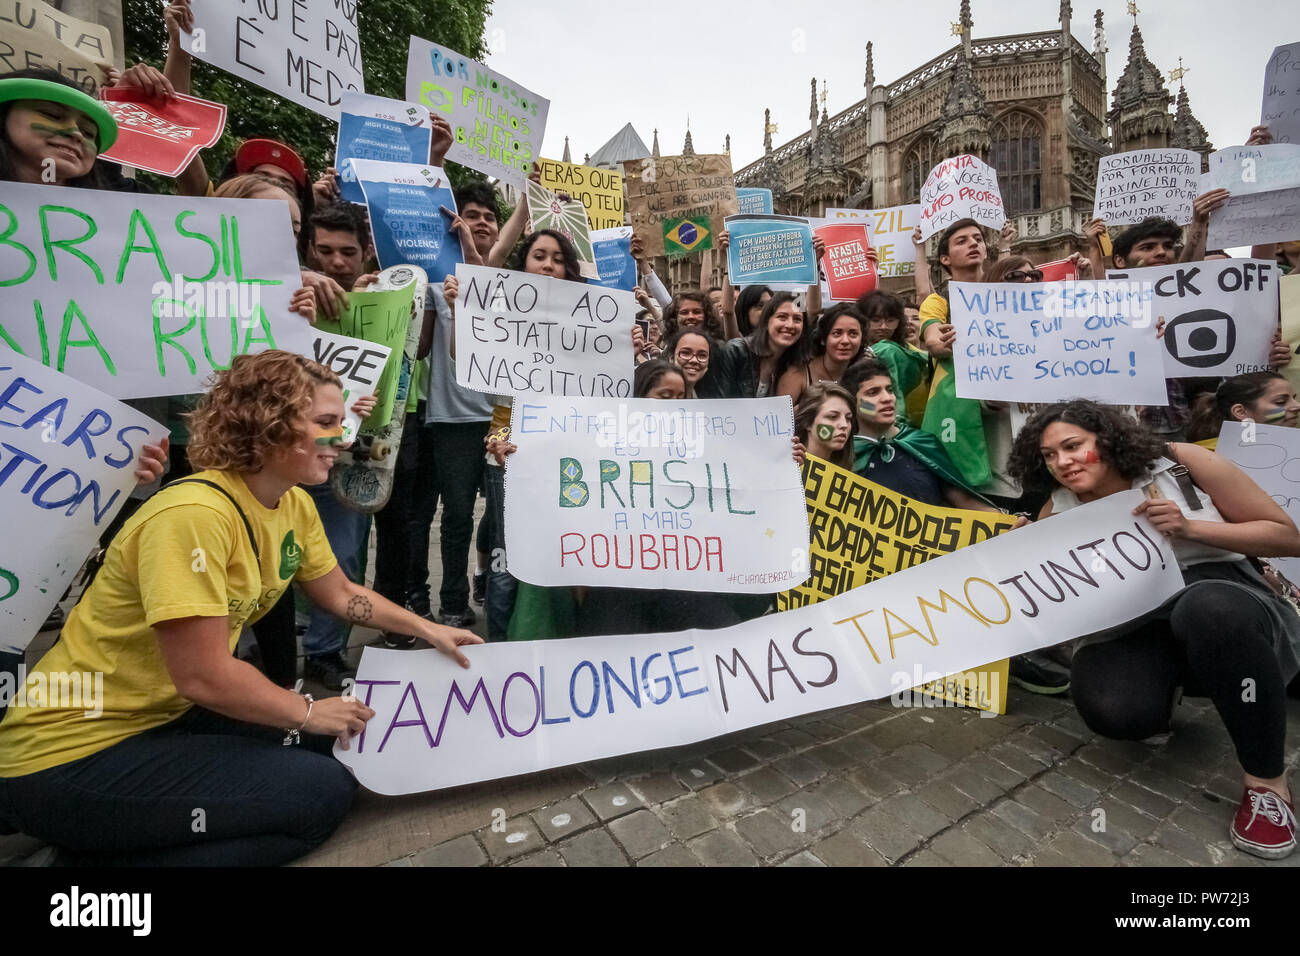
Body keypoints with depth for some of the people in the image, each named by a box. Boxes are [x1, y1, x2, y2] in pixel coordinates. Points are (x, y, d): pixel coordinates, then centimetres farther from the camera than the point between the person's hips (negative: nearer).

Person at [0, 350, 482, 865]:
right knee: (322, 792, -15)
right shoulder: (193, 514, -28)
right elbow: (204, 676, -27)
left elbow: (340, 595, 13)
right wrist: (307, 712, -13)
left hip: (174, 713, 9)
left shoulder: (295, 504, -2)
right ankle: (107, 849, -2)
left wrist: (427, 629, 6)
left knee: (343, 742, 6)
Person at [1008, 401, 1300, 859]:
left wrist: (1189, 528, -15)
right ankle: (1167, 693, 10)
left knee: (1207, 604, -39)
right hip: (1130, 631, 1)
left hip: (1225, 609, -1)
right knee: (1113, 712, -31)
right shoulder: (1057, 513, 0)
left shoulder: (1183, 463, -4)